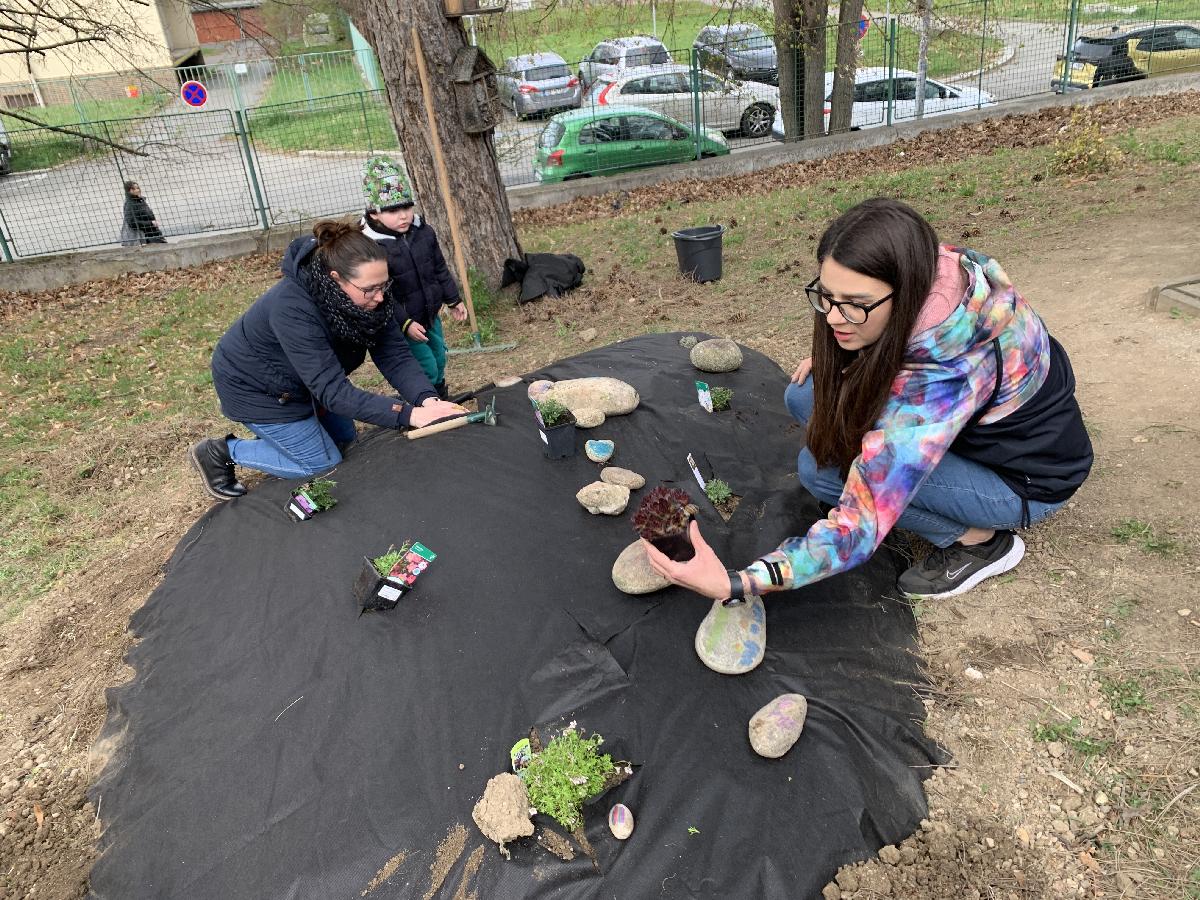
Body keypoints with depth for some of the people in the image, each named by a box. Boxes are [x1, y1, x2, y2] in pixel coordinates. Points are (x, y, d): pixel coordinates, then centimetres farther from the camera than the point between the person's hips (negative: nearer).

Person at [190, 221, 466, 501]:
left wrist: (427, 398, -41)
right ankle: (221, 452, 12)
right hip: (254, 386, -7)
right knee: (324, 463, -1)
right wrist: (409, 414, -50)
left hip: (299, 380, 7)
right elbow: (332, 390, -43)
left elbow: (395, 355, -22)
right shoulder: (293, 308, -41)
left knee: (342, 439, 16)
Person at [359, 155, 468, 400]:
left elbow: (440, 268, 9)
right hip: (401, 325, -6)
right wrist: (405, 323, -27)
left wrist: (454, 300, 14)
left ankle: (442, 402, 43)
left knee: (439, 362, 20)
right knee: (427, 369, -4)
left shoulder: (424, 231, -4)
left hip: (430, 315, 7)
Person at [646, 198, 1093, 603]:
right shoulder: (927, 273, -20)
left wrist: (738, 583, -48)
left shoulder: (943, 375, -40)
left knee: (823, 466, -22)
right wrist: (831, 359, -7)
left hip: (1024, 479, -7)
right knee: (808, 398, -6)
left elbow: (862, 524, -40)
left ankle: (978, 540, -6)